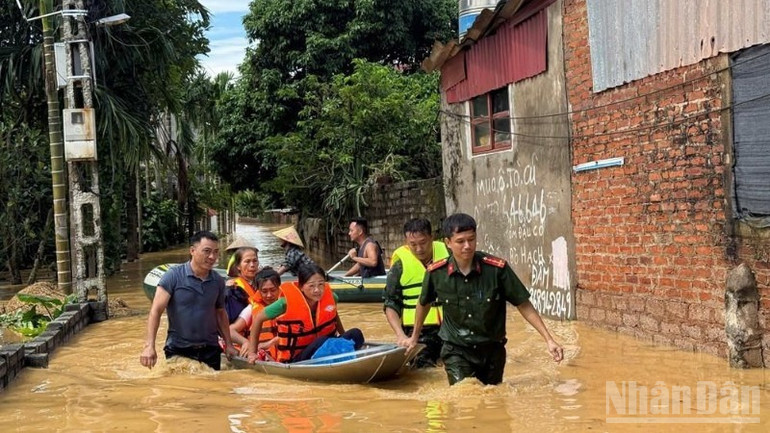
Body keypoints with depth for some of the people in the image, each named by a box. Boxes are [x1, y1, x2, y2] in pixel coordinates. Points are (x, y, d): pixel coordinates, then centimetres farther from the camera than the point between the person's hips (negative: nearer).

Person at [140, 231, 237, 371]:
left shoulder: (218, 281, 3)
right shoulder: (173, 275, -10)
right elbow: (156, 311, -14)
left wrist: (229, 345, 11)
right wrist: (149, 346, -24)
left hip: (210, 350, 4)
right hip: (178, 349, -4)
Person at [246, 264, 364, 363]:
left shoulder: (329, 297, -10)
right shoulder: (287, 303, -21)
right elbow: (258, 319, -7)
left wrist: (344, 338, 15)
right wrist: (252, 352, -5)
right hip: (295, 360, -5)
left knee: (355, 334, -19)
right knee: (322, 342, -34)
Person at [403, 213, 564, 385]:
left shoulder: (497, 268, -18)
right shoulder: (436, 273, -13)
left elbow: (523, 305, -9)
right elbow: (424, 303, 8)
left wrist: (549, 339, -15)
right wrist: (414, 337, 21)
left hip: (492, 350, 1)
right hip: (457, 351, -1)